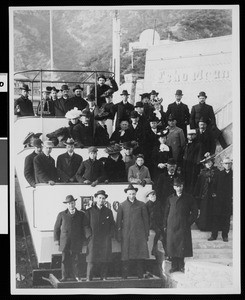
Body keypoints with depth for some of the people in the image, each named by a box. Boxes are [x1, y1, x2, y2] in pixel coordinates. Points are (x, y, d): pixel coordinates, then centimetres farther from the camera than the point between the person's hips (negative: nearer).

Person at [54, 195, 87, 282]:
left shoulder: (81, 214, 8)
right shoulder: (61, 215, 9)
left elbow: (85, 227, 9)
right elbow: (56, 227, 11)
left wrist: (83, 239, 1)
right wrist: (56, 239, 5)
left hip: (77, 242, 0)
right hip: (65, 241, 0)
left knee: (76, 260, -1)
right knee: (65, 260, 0)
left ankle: (76, 276, 10)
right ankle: (65, 276, 8)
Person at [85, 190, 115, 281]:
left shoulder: (108, 211, 13)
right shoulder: (89, 211, 6)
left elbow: (112, 225, 14)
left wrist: (111, 235, 3)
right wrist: (88, 234, -5)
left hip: (106, 239, 2)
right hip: (93, 239, -2)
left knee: (105, 259, 1)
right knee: (91, 260, -6)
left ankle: (104, 277, 8)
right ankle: (89, 278, -3)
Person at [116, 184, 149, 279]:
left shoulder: (141, 205, 9)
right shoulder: (122, 206, 7)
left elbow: (145, 220, 11)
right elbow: (118, 221, 8)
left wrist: (146, 234, 6)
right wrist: (119, 235, 3)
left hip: (139, 234, 1)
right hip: (126, 234, -1)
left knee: (140, 257, -2)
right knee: (125, 257, -2)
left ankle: (140, 275, 5)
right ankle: (124, 276, 3)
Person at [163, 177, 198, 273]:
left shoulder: (188, 198, 3)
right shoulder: (170, 198, 10)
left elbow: (194, 213, 6)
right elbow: (166, 213, 13)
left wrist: (188, 223, -2)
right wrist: (165, 225, 7)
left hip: (183, 226, -2)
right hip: (171, 226, 2)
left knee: (182, 247, -3)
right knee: (172, 246, 1)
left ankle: (181, 266, 7)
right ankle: (174, 266, 10)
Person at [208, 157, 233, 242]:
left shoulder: (233, 174, 2)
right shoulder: (219, 174, 8)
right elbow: (215, 185, 9)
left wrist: (233, 195, -6)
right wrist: (215, 193, -2)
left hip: (229, 199, -1)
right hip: (218, 198, 1)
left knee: (226, 218, 3)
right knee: (216, 217, 1)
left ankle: (225, 235, 12)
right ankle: (214, 235, 6)